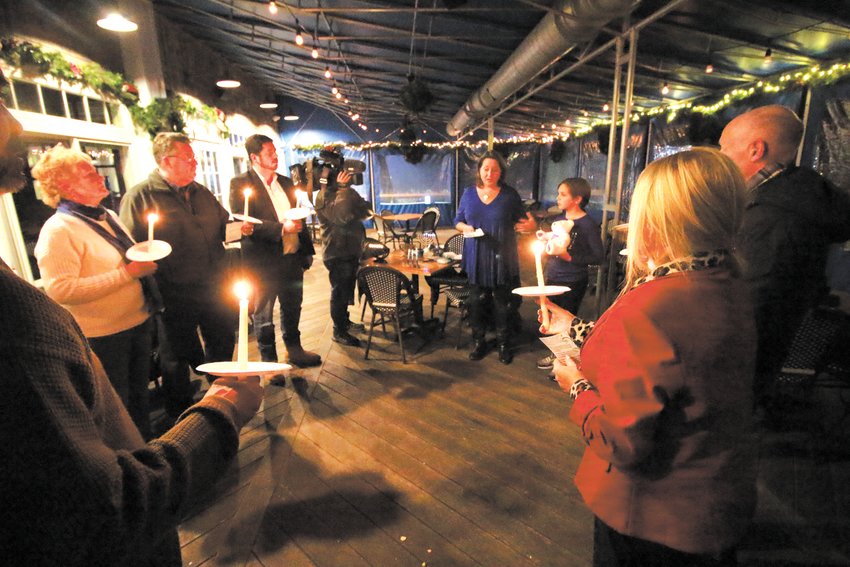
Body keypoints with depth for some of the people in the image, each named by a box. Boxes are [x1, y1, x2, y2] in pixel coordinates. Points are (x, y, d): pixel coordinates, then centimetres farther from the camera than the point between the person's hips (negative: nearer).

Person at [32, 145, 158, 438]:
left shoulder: (108, 216, 11)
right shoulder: (58, 230, -15)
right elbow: (61, 290, -23)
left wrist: (146, 263, 1)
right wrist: (127, 273, -24)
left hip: (137, 323, 8)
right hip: (102, 336, -7)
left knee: (140, 400, 21)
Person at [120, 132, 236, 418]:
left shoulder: (201, 192, 11)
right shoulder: (140, 197, -8)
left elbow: (223, 225, 21)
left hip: (214, 288, 6)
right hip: (175, 296, -6)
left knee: (223, 341, 19)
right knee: (177, 357, 11)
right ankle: (180, 414, 33)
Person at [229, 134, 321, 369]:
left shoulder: (286, 182, 14)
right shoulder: (240, 184, -7)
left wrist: (307, 250, 14)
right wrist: (281, 228, -26)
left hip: (292, 258, 6)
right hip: (263, 262, -6)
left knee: (293, 309, 18)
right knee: (264, 316, 8)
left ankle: (294, 350, 36)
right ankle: (269, 363, 22)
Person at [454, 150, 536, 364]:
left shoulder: (510, 194, -1)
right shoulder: (468, 193, 4)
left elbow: (521, 221, 4)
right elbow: (458, 220, 10)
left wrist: (531, 225, -19)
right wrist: (465, 228, -12)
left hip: (502, 260, -1)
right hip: (476, 260, 2)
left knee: (503, 304, 8)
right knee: (477, 302, 10)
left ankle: (504, 344, 26)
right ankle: (478, 342, 28)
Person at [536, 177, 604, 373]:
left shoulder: (589, 225, -14)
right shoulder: (558, 219, 6)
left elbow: (598, 256, -15)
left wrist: (570, 257, -22)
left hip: (572, 283, -6)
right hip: (552, 279, 7)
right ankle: (556, 355, 36)